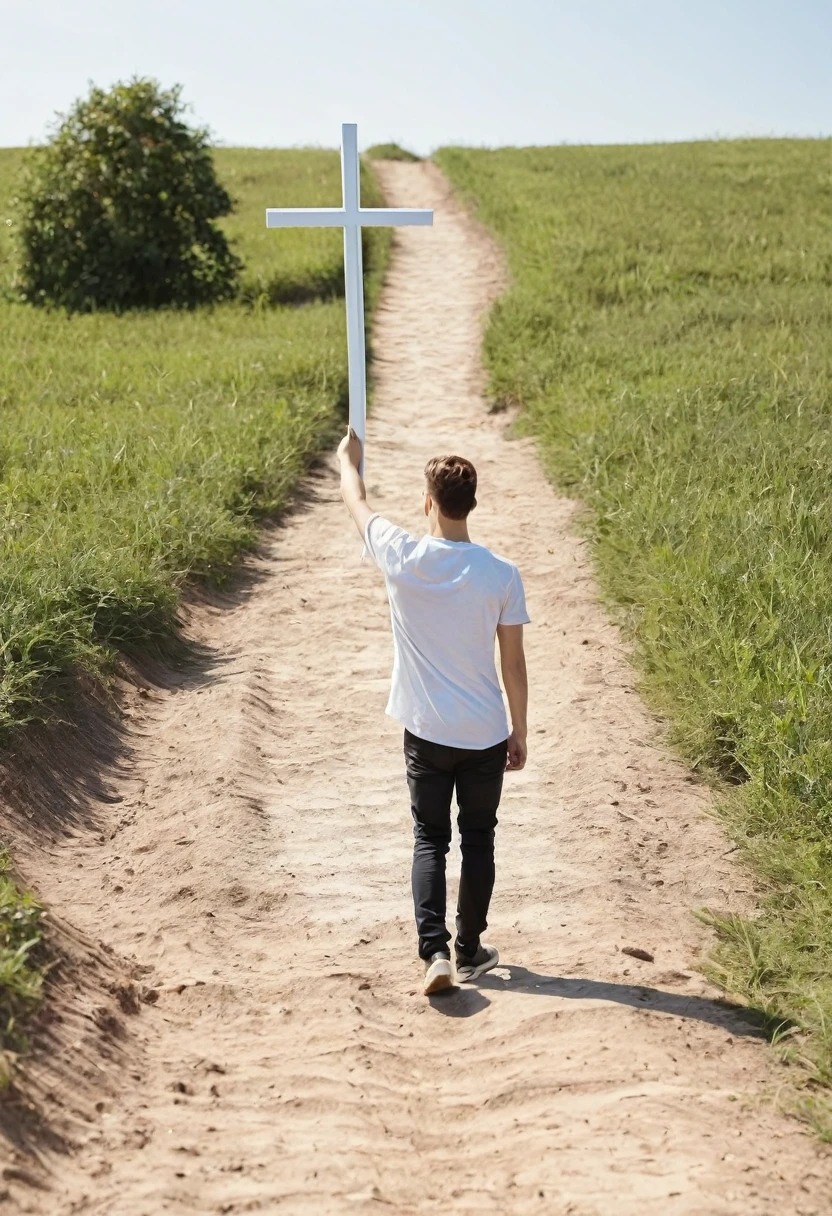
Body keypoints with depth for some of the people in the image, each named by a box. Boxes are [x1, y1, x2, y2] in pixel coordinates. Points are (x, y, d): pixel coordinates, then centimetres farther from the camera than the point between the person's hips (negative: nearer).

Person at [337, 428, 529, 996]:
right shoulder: (502, 574, -10)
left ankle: (435, 950, -1)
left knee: (430, 839, 12)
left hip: (425, 733, 0)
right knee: (478, 839, 15)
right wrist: (520, 733, 9)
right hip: (485, 735, 0)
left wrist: (349, 456, 30)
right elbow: (514, 663, -4)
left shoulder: (403, 558, -11)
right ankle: (470, 951, 26)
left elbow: (356, 501, 9)